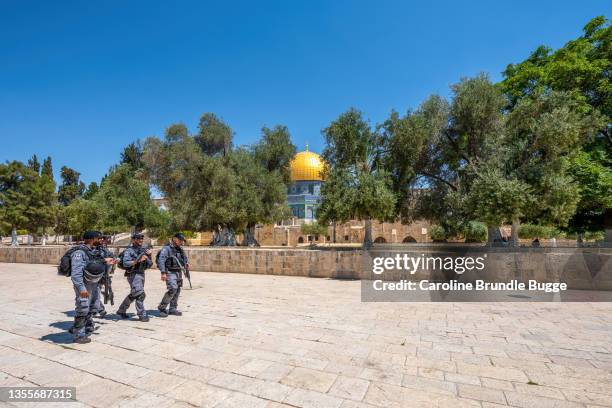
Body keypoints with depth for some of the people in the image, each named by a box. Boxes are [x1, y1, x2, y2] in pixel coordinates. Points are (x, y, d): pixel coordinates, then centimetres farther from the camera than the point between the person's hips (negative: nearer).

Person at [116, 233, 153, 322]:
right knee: (140, 294, -12)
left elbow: (149, 265, 9)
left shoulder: (143, 250, 12)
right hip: (133, 275, -7)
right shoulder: (129, 250, -6)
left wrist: (149, 256, -7)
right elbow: (125, 263, -18)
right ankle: (142, 315, -3)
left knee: (133, 294, 19)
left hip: (141, 274, 7)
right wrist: (137, 260, -26)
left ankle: (121, 310, 37)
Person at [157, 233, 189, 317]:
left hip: (179, 272, 8)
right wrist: (163, 273, -27)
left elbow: (184, 256, 28)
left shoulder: (180, 249, 12)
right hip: (170, 272, -8)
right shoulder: (166, 248, -12)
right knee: (172, 289, -18)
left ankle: (173, 309, 21)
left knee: (177, 290, 9)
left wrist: (186, 263, 7)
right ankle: (162, 307, 0)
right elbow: (161, 260, -20)